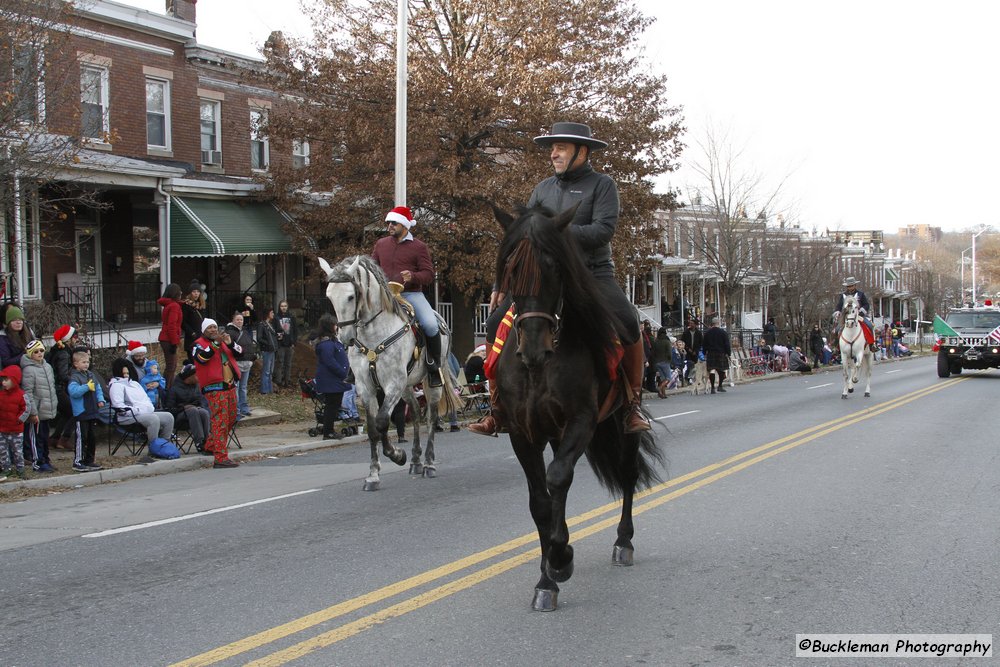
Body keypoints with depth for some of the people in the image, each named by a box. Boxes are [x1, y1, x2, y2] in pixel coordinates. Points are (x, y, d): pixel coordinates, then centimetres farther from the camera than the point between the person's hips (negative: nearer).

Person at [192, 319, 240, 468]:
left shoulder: (222, 341, 20)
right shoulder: (199, 344, -2)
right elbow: (202, 357, -22)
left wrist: (230, 344, -5)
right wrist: (215, 343, -26)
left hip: (230, 385, 8)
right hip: (214, 388, -8)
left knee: (231, 418, 18)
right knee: (220, 422, -13)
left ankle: (211, 445, 34)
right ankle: (221, 458, -15)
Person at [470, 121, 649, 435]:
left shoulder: (602, 185, 0)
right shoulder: (544, 189, 13)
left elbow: (604, 230, -14)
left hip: (593, 273, -4)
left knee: (628, 325, -29)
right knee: (496, 324, -9)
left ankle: (634, 404, -10)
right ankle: (497, 410, -1)